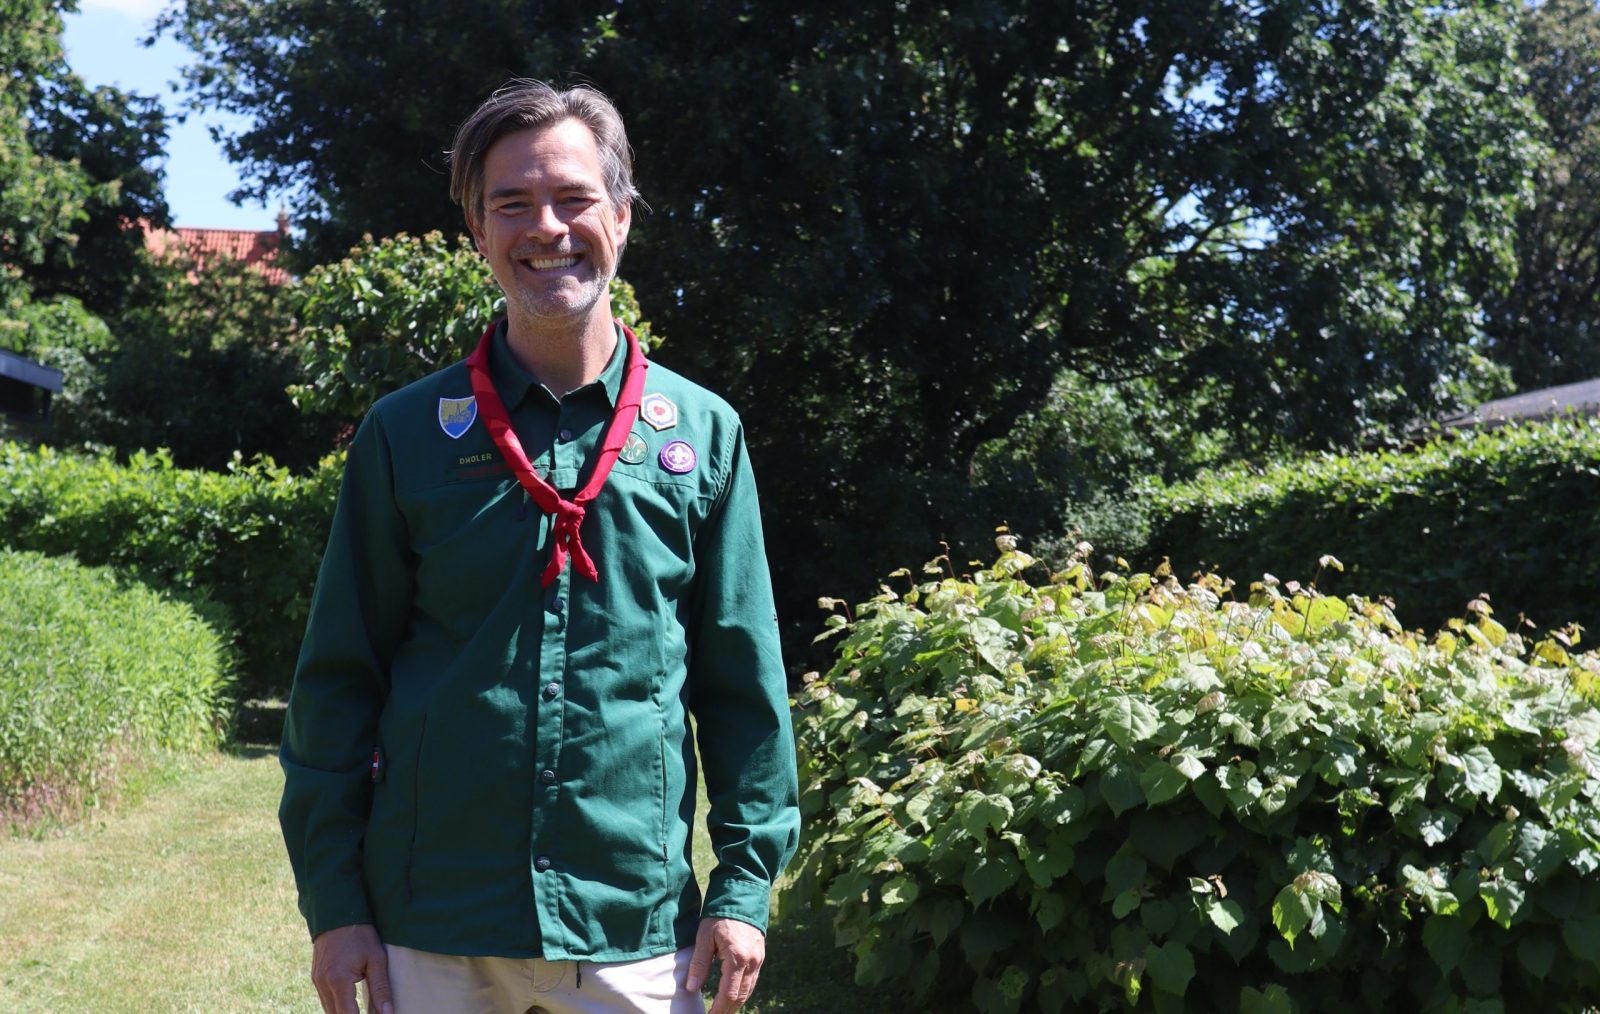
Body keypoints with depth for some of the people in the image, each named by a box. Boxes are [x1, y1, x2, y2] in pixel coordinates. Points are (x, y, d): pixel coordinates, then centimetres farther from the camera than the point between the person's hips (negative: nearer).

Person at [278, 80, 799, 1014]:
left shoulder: (703, 434, 2)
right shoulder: (406, 435, 0)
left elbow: (745, 680, 5)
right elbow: (340, 677, 3)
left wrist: (746, 885, 0)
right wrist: (333, 900, -1)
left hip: (639, 928, 0)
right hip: (430, 931, 0)